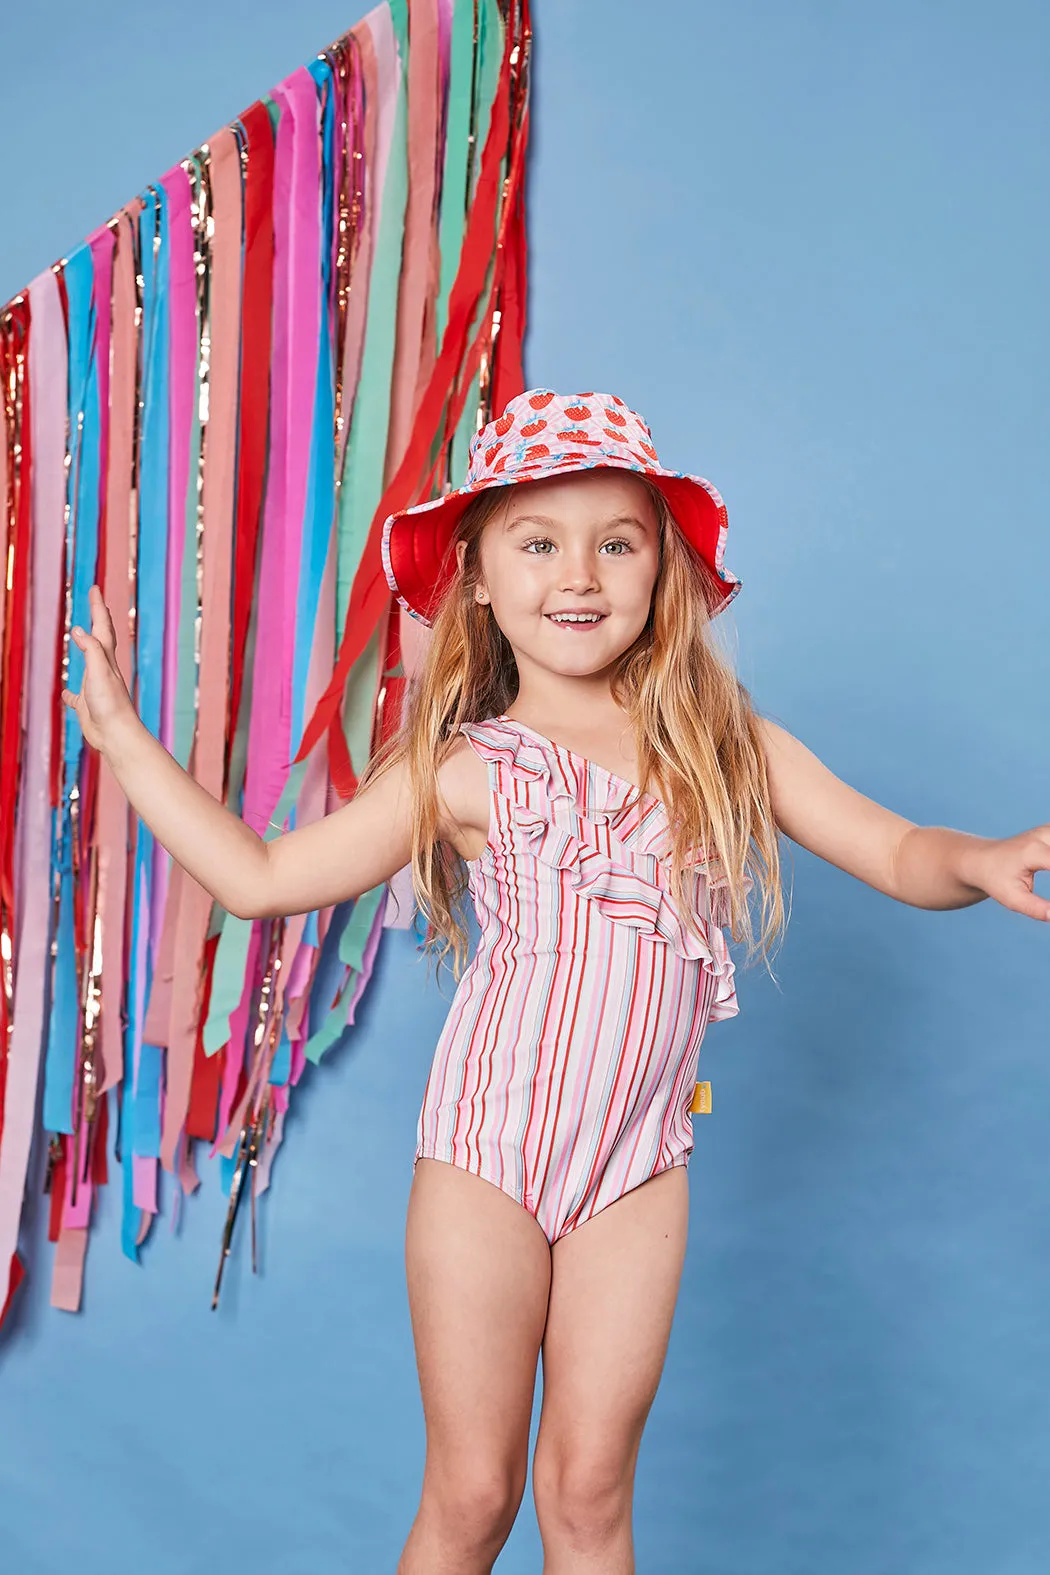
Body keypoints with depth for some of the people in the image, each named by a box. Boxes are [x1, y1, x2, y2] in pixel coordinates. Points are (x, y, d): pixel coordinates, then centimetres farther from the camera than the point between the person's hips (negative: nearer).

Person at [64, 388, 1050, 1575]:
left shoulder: (725, 745, 0)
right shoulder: (461, 771, -4)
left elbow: (897, 852, 0)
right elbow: (259, 878, -1)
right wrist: (120, 733, -1)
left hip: (637, 1169, 1)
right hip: (483, 1156, -1)